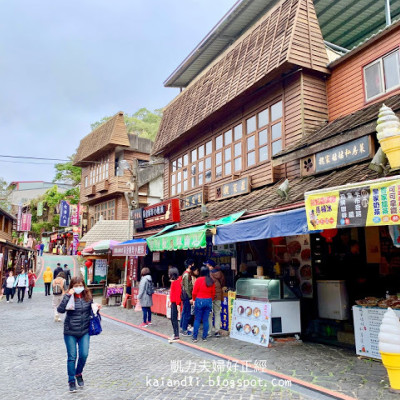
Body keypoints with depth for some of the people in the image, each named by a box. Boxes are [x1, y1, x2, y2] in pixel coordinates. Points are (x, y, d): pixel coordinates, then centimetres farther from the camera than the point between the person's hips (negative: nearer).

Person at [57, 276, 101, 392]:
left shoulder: (88, 297, 0)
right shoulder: (69, 297, -10)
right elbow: (60, 310, -26)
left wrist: (96, 308, -8)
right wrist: (68, 295, -31)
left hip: (84, 331, 3)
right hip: (70, 332, -2)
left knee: (84, 355, 3)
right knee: (72, 357, 6)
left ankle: (78, 374, 32)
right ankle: (71, 380, 24)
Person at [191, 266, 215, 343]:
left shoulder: (199, 280, -9)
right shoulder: (211, 281, 2)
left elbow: (194, 292, -5)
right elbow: (213, 293, 7)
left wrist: (193, 299, 10)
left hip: (199, 300, -3)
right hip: (208, 301, 3)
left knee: (197, 320, 5)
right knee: (206, 320, 10)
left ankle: (195, 337, 8)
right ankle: (205, 337, 14)